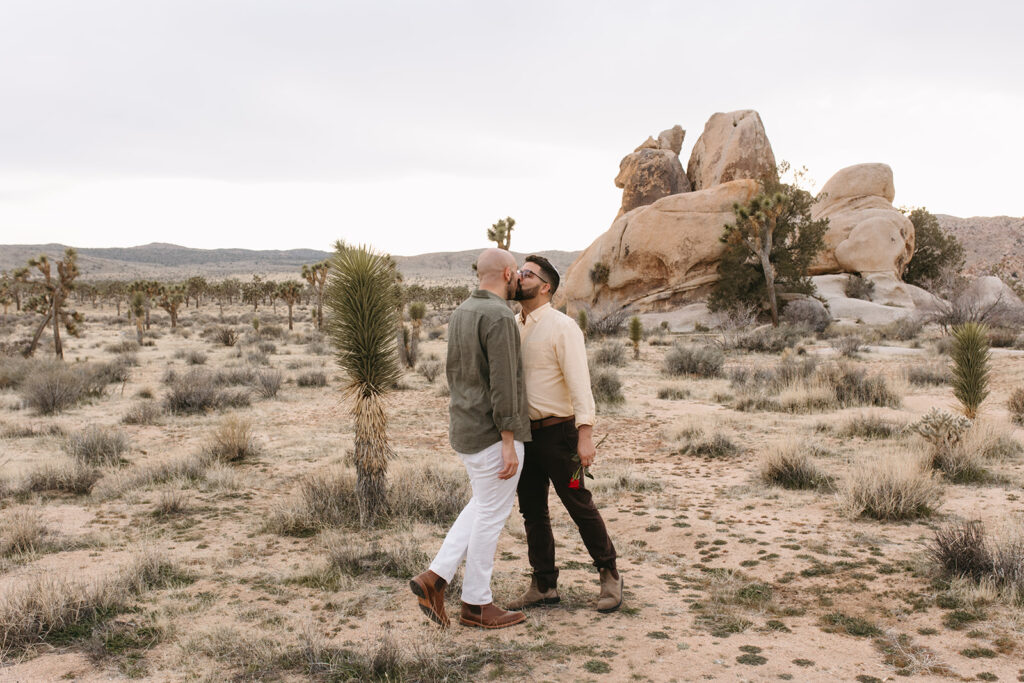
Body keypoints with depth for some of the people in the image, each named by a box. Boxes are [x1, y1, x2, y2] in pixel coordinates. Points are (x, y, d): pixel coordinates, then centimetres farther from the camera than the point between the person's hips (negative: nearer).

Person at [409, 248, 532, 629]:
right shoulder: (499, 317, -19)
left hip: (466, 426, 9)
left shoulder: (462, 312, 10)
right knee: (491, 515, 4)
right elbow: (502, 383, -22)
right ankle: (476, 604, 16)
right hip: (494, 433, -9)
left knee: (482, 507, 21)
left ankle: (435, 578, 13)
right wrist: (508, 444, -21)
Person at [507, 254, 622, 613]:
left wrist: (586, 435, -27)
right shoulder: (513, 327, 10)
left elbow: (579, 382, -18)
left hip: (557, 432, -7)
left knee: (580, 506, 3)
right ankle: (543, 586, 22)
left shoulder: (562, 327, -12)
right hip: (524, 432, 7)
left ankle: (609, 575, 21)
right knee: (532, 511, 11)